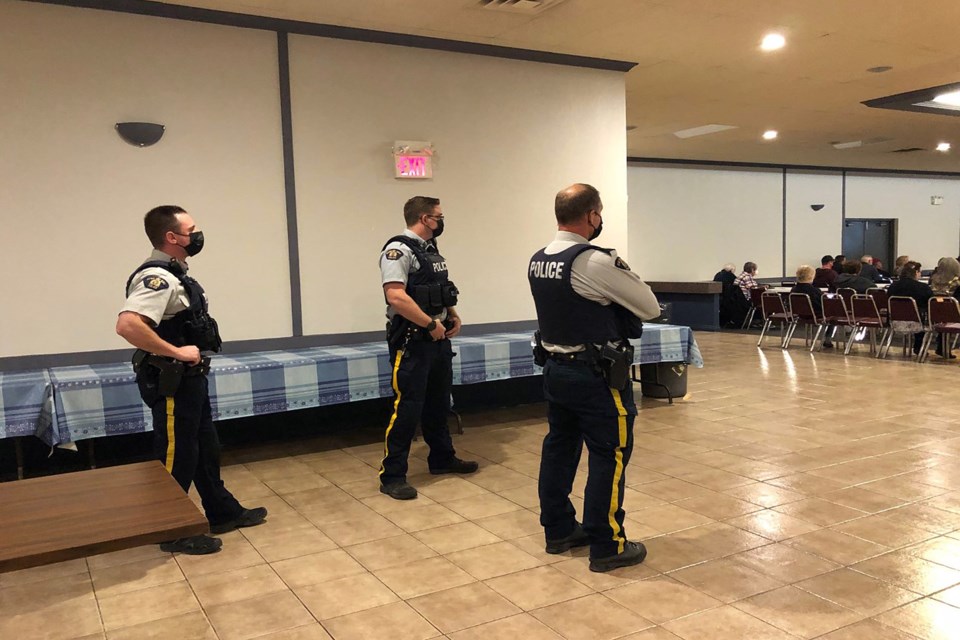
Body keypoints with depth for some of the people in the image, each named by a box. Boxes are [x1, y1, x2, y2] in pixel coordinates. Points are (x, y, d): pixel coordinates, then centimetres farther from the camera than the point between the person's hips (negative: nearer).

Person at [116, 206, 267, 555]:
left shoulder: (173, 274, 10)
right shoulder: (157, 277, -21)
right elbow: (127, 325, -35)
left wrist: (189, 355, 11)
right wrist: (176, 352, -27)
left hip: (189, 379, 10)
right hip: (171, 383, -10)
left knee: (205, 448, 19)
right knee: (177, 456, 3)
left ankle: (223, 513, 34)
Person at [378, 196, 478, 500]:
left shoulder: (432, 250, 15)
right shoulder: (398, 250, -15)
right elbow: (396, 297, -25)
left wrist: (454, 315, 5)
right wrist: (431, 324, -20)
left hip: (439, 340, 9)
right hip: (412, 343, -9)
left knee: (438, 404, 19)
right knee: (407, 409, -6)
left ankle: (442, 459, 35)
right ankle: (392, 476, 3)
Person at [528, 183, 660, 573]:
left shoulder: (537, 262, 3)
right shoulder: (596, 262, -21)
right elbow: (650, 308, -11)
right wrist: (625, 280, 6)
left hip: (555, 369, 8)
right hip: (596, 376, -8)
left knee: (559, 448, 16)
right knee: (609, 457, 2)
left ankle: (558, 530, 28)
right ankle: (607, 547, 11)